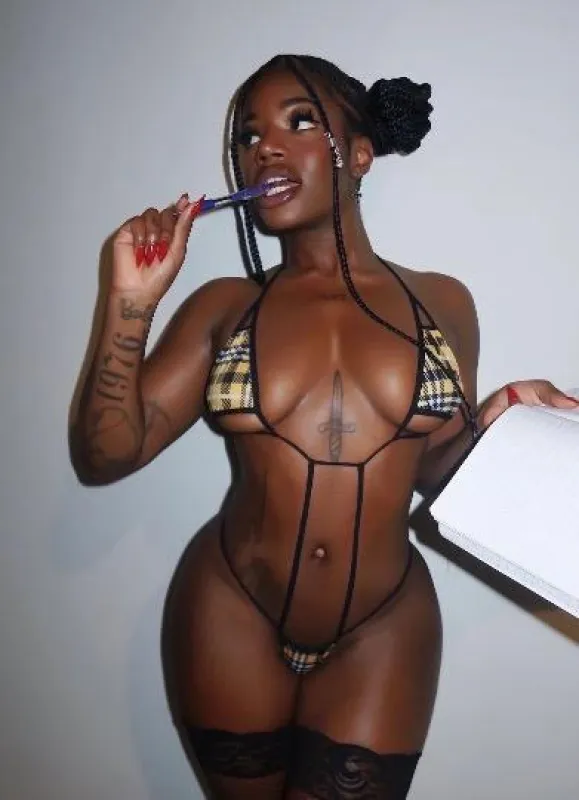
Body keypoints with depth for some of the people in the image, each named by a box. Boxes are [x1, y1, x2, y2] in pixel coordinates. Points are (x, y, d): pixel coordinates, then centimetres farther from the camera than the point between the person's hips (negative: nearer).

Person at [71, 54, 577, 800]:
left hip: (383, 632, 0)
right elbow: (104, 455, -6)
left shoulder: (441, 303, -1)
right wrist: (132, 302, -15)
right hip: (232, 617, 1)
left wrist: (498, 413, -11)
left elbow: (436, 470, 8)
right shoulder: (222, 306, -2)